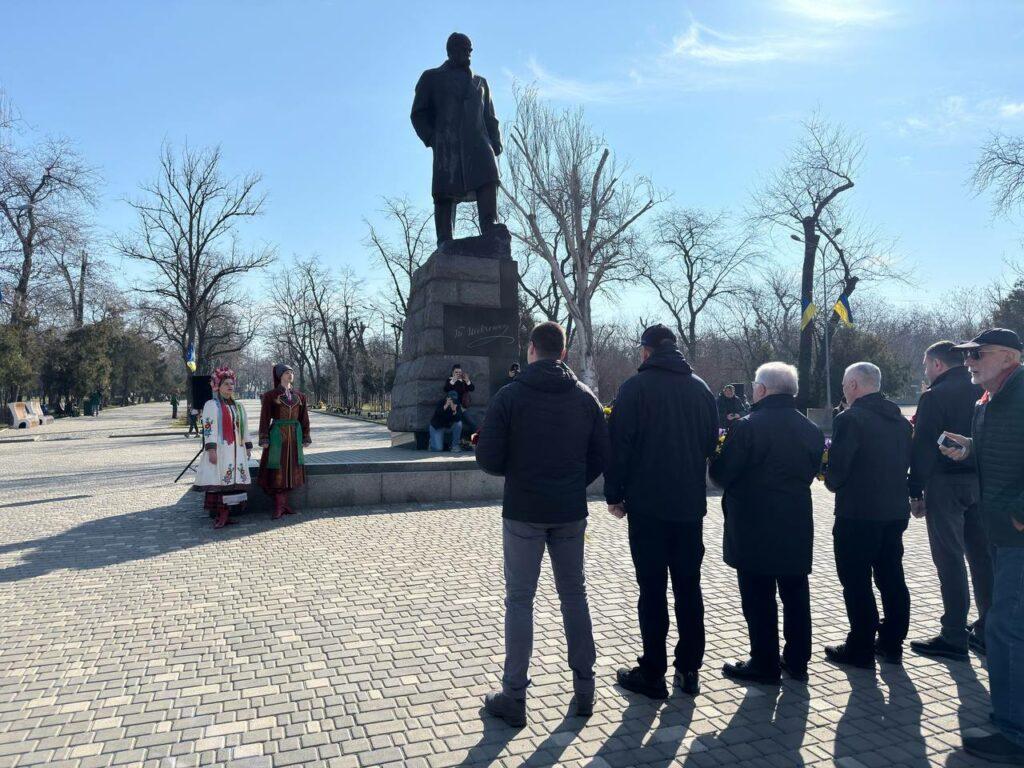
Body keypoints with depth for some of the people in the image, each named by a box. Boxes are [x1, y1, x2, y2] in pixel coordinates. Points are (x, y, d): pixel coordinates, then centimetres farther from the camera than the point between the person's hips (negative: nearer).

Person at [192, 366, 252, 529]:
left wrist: (248, 447, 15)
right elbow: (208, 428, -10)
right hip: (220, 449, -6)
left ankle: (227, 513, 10)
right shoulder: (211, 405, -3)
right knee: (218, 479, -8)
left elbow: (244, 428, 20)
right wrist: (211, 449, -18)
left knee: (234, 481, 3)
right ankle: (219, 514, -5)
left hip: (236, 450, 6)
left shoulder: (238, 406, 17)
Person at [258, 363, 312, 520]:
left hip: (295, 435, 4)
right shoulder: (270, 395, -2)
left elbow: (304, 419, 11)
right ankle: (279, 505, 3)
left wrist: (306, 438, 8)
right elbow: (265, 418, -4)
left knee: (292, 467, 5)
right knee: (277, 468, -3)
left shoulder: (300, 396, 9)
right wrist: (264, 439, -9)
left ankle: (283, 503, 14)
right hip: (277, 435, -4)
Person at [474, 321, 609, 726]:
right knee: (574, 595, 15)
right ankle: (584, 690, 23)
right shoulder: (585, 397, 1)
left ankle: (513, 698, 12)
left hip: (523, 513, -3)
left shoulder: (509, 396, -10)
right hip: (571, 513, 3)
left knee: (519, 600, 6)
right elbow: (601, 456, 2)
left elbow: (489, 459, -11)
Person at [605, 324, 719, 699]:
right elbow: (712, 442, 12)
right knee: (689, 587, 12)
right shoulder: (701, 388, 7)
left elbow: (620, 444, -11)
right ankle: (689, 670, 20)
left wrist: (614, 494, -3)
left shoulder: (636, 386, -8)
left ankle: (653, 673, 10)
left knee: (652, 590, 2)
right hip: (691, 503, 5)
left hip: (648, 503, -4)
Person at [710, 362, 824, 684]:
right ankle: (797, 661, 27)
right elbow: (812, 472, 14)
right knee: (796, 596, 17)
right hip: (797, 527, 6)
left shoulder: (748, 427, -17)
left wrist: (718, 454, 7)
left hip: (754, 528, -6)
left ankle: (764, 664, 14)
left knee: (759, 599, 5)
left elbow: (721, 475, -13)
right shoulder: (811, 430, 4)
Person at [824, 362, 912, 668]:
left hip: (857, 513, -7)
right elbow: (907, 462, 13)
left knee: (856, 583, 3)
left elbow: (837, 469, -19)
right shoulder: (900, 419, 7)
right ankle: (892, 644, 27)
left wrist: (832, 482, 1)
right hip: (896, 511, 8)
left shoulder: (850, 419, -17)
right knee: (892, 579, 16)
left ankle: (861, 649, 10)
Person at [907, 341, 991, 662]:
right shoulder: (981, 393, 10)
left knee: (950, 561, -3)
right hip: (981, 483, 7)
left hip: (945, 484, -7)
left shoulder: (934, 396, -10)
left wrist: (916, 493, -9)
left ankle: (954, 638, 2)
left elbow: (923, 448, -13)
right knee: (982, 557, 13)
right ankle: (987, 631, 21)